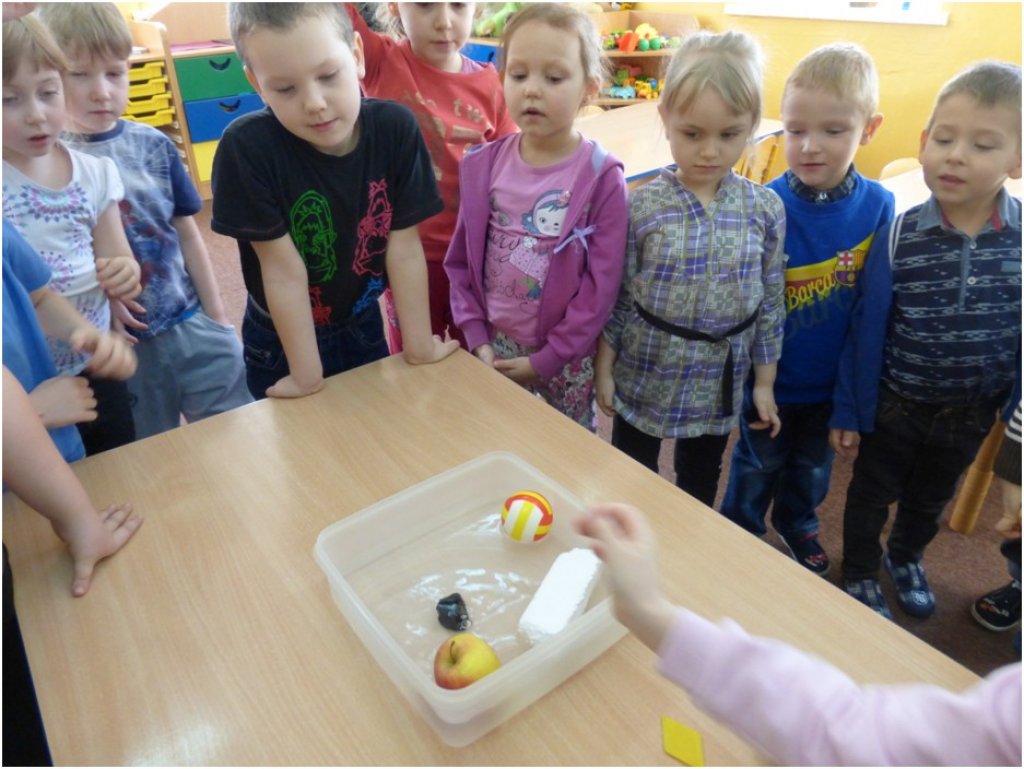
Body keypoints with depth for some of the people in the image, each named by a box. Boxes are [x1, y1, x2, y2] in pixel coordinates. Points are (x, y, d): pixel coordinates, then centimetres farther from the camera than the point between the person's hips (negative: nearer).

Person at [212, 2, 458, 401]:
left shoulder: (395, 128, -19)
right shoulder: (247, 147, -27)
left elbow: (404, 247, -15)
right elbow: (284, 269, -24)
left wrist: (419, 345, -9)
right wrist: (307, 375, -16)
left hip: (363, 326, 3)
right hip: (280, 342, -2)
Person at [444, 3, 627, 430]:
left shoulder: (601, 177, -14)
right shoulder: (483, 166, -3)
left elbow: (602, 284, -14)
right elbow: (461, 262, 3)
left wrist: (546, 359, -13)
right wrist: (477, 340, -4)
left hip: (567, 356, -3)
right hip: (496, 348, 3)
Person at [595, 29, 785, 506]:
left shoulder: (765, 209, -8)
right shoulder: (641, 205, -14)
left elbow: (770, 302, -1)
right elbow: (616, 297, -7)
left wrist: (764, 382, 3)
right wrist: (604, 369, -3)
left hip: (718, 386, 2)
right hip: (643, 377, -1)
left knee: (700, 489, 23)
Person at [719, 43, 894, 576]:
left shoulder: (878, 205, -13)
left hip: (836, 375, 3)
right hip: (772, 373, -3)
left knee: (814, 462, 25)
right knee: (759, 463, 18)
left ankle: (797, 523, 52)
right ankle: (740, 532, 43)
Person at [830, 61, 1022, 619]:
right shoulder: (898, 239, -19)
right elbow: (866, 332, -13)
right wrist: (848, 413, -9)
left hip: (972, 413, 3)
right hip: (894, 406, -2)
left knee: (930, 499, 26)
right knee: (872, 494, 18)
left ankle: (905, 558, 54)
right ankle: (859, 573, 43)